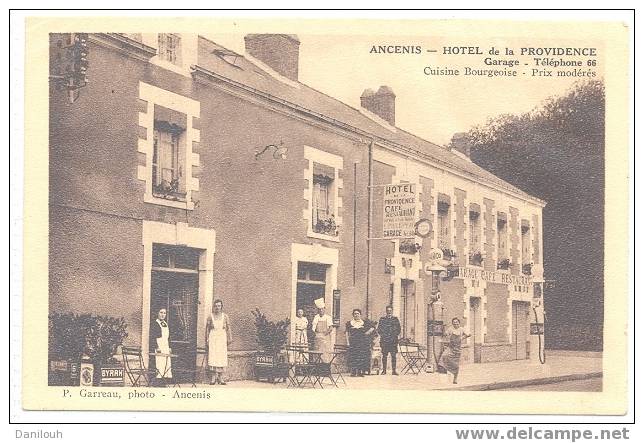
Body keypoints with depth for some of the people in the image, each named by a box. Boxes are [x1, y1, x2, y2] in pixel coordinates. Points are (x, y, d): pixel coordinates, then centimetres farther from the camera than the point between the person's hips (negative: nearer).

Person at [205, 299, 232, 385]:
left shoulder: (225, 316, 8)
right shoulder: (211, 316, 6)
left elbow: (228, 329, 8)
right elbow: (207, 329, 6)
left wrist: (229, 339, -1)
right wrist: (207, 340, 0)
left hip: (222, 338, 1)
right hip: (213, 338, -1)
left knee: (222, 357, -3)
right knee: (212, 356, -9)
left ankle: (221, 378, 2)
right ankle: (213, 378, -6)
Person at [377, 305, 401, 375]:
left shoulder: (395, 319, 11)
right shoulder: (382, 319, 9)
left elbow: (398, 329, 10)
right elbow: (379, 329, 6)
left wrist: (395, 335, -3)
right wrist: (383, 335, -5)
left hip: (393, 340, 1)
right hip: (384, 340, -1)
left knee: (393, 355, -3)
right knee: (384, 355, 0)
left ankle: (394, 370, 0)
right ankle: (384, 370, 5)